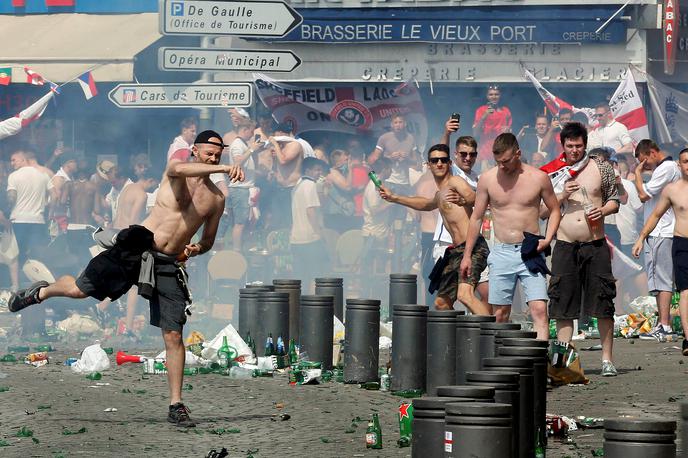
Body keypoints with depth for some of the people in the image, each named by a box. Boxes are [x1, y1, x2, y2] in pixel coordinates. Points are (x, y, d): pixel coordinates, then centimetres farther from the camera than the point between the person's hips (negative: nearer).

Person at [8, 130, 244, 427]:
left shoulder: (216, 199, 11)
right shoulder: (176, 174, -2)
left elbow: (208, 241, 23)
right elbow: (177, 169, -30)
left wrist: (196, 249, -2)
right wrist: (223, 169, -41)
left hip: (169, 265, 3)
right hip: (137, 247, -3)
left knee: (173, 335, -3)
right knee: (79, 289, -3)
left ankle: (176, 406, 3)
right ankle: (41, 293, 33)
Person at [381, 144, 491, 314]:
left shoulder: (455, 182, -4)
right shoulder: (439, 194, 23)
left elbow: (473, 198, -23)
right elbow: (426, 204, 44)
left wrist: (462, 200, -45)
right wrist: (393, 197, 46)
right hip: (455, 250, 10)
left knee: (465, 295, -31)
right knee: (441, 303, 13)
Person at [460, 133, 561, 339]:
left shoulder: (538, 178, -2)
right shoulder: (487, 179, 2)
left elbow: (555, 210, 10)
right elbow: (476, 218, 10)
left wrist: (547, 239, -6)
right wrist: (467, 255, 9)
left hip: (530, 251, -2)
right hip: (502, 252, 2)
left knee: (539, 309, -13)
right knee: (500, 314, 4)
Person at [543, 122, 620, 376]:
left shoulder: (600, 167, 6)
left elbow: (614, 199, 13)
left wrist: (603, 210, -8)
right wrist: (562, 196, -10)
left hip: (596, 244, 0)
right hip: (565, 246, 1)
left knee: (603, 306, -2)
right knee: (563, 306, 0)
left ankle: (607, 359, 5)